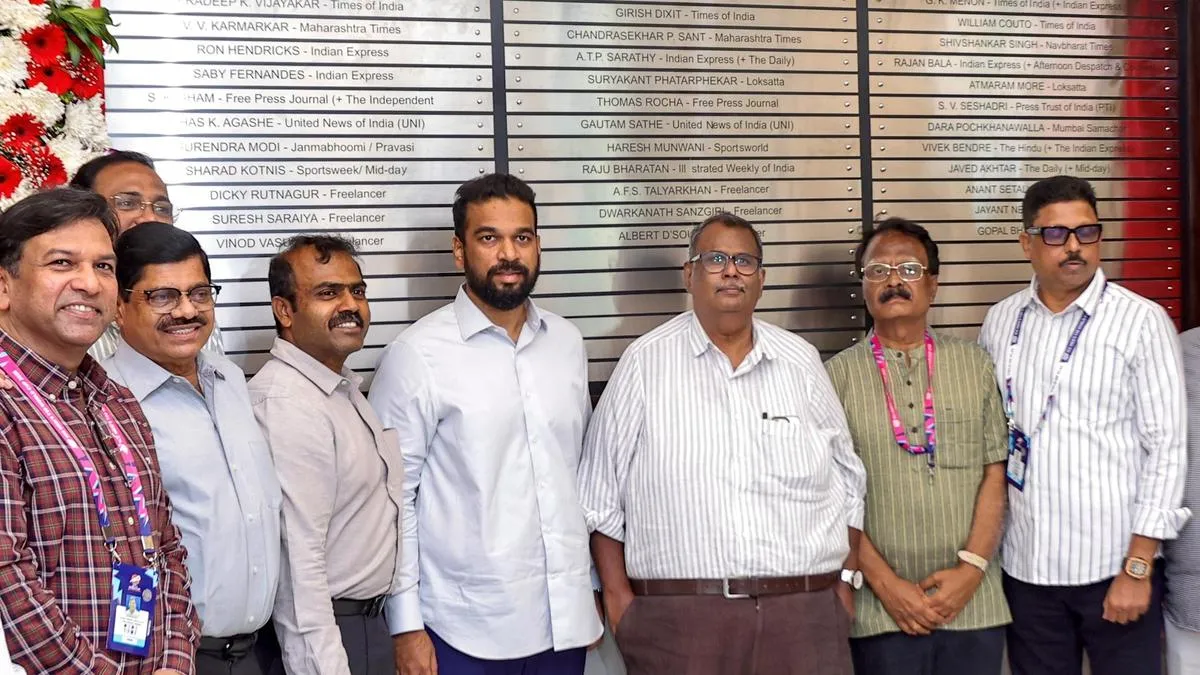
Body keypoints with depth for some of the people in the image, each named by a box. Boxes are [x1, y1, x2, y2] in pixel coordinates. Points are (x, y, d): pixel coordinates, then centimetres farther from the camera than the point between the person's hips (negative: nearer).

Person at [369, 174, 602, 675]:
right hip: (466, 632, -4)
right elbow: (392, 497, -8)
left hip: (565, 619, 4)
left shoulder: (567, 342, 5)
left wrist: (592, 585, 13)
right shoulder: (417, 355, -10)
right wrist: (406, 625, -8)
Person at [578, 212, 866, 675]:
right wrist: (617, 595, -1)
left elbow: (847, 480, 13)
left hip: (806, 613, 3)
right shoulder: (645, 362, 0)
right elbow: (600, 492, 2)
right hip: (679, 619, -2)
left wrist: (846, 582, 9)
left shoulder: (801, 360, 8)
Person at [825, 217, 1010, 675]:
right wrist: (885, 583, -8)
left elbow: (996, 473, 4)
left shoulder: (974, 364, 6)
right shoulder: (837, 376, 0)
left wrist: (972, 566, -7)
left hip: (974, 603, 2)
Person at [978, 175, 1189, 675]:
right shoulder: (1000, 322, 5)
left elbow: (1166, 449, -8)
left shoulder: (1142, 322, -7)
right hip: (1025, 566, 3)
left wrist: (1137, 567, -11)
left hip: (1114, 565, -3)